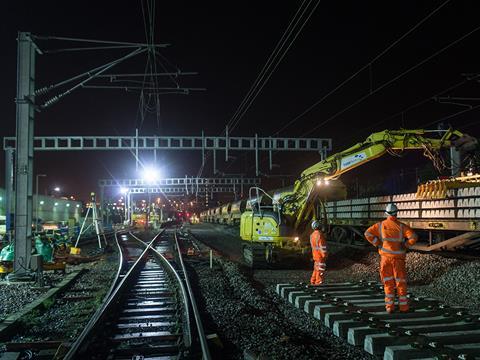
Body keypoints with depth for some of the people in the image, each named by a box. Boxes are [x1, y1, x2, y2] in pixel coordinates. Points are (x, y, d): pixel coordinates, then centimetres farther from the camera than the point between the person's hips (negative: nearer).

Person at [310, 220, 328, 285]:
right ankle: (318, 282, 1)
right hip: (320, 255, -9)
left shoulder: (312, 235, 9)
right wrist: (324, 254, -15)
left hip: (315, 254, 9)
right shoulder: (319, 234, -20)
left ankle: (313, 281, 23)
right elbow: (322, 245, -20)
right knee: (321, 268, -2)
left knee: (316, 268, 18)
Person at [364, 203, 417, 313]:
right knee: (401, 283, 9)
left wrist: (378, 244, -1)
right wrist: (406, 245, -3)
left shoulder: (381, 225, -2)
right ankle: (403, 306, 14)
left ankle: (389, 307, 8)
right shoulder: (402, 226, -8)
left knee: (388, 282, 9)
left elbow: (368, 233, -7)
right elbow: (413, 237, -18)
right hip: (398, 258, -2)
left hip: (385, 257, 2)